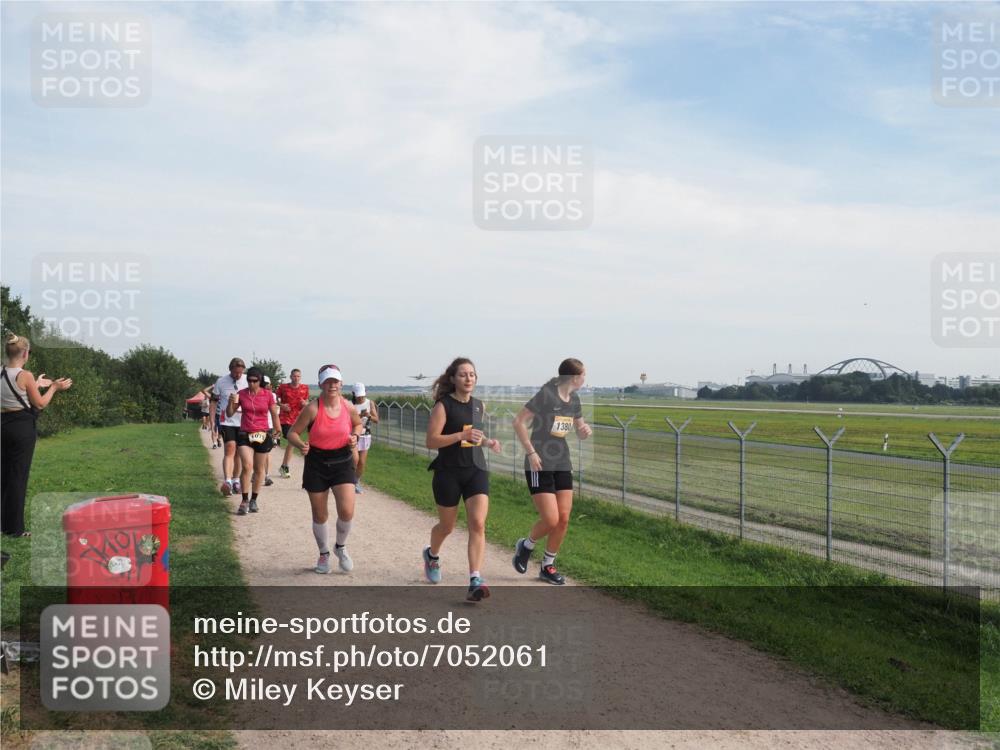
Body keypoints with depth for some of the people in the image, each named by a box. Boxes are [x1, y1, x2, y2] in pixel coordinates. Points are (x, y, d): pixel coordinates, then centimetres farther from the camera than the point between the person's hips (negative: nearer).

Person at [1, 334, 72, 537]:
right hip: (22, 427, -7)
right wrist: (54, 387, 4)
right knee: (19, 476, 0)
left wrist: (37, 384, 26)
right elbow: (39, 404, -8)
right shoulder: (25, 376, -17)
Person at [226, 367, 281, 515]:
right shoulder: (241, 394, -1)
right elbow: (229, 414, 3)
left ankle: (253, 500, 22)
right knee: (247, 466, -16)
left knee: (259, 469, 8)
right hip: (245, 435, 0)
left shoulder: (268, 395, -3)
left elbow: (274, 414, 4)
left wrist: (277, 429, -5)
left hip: (263, 435, 1)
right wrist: (231, 402, -15)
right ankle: (244, 501, -7)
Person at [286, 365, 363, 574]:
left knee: (347, 510, -13)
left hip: (342, 461, 1)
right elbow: (292, 433, -11)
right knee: (320, 516, 9)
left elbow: (358, 424, 15)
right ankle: (324, 554, 34)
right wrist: (301, 445, -31)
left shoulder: (348, 406, -6)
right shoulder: (312, 409, -15)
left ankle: (341, 547, 17)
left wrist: (355, 436, -6)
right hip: (317, 464, -1)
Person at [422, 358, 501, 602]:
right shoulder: (443, 406, -9)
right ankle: (432, 555, 46)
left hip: (476, 471, 4)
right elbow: (431, 441, -15)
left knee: (478, 524, -13)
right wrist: (461, 435, -25)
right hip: (448, 473, -3)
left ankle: (475, 581, -16)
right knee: (447, 526, 13)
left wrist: (487, 442, 4)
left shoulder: (479, 405, 9)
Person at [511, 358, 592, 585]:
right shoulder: (546, 395, -14)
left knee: (563, 519, 2)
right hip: (539, 466, -7)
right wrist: (530, 452, -18)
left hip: (562, 465, 7)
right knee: (551, 520, -10)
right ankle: (525, 546, 19)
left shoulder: (574, 400, 8)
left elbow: (580, 433, 20)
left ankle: (548, 566, 18)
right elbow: (518, 422, -14)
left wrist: (585, 431, -4)